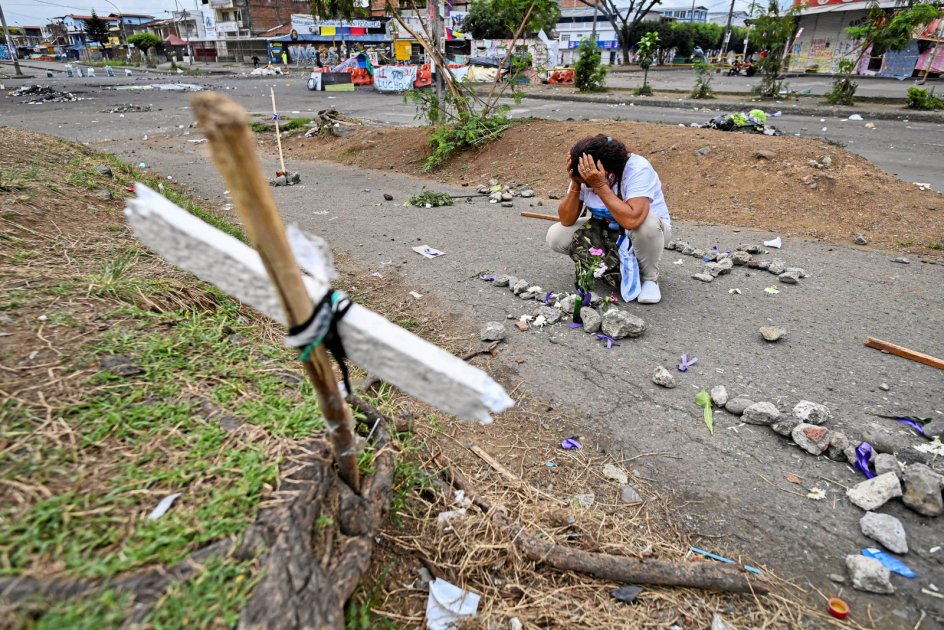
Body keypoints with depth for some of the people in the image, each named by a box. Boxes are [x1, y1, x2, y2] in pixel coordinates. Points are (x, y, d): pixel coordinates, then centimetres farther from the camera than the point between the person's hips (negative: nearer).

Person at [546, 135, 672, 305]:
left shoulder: (638, 169, -31)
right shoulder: (585, 175, -16)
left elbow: (632, 220, -46)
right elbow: (567, 220, -16)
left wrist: (599, 186, -42)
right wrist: (575, 184, -29)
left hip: (650, 228, -5)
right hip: (607, 231, 5)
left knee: (646, 224, -41)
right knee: (555, 237, -14)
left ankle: (649, 276, -10)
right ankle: (616, 264, 4)